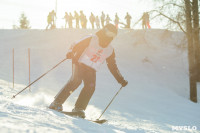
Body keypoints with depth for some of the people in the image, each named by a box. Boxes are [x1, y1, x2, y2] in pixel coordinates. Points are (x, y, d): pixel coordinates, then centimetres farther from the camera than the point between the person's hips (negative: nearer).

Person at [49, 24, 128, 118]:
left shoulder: (110, 50, 12)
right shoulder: (92, 39, -2)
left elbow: (113, 67, 20)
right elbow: (76, 45, -6)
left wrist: (121, 80, 17)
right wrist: (71, 52, -27)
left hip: (91, 70, 4)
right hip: (80, 63, -4)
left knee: (91, 86, -22)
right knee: (76, 80, -28)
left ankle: (79, 108, -15)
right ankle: (57, 102, -23)